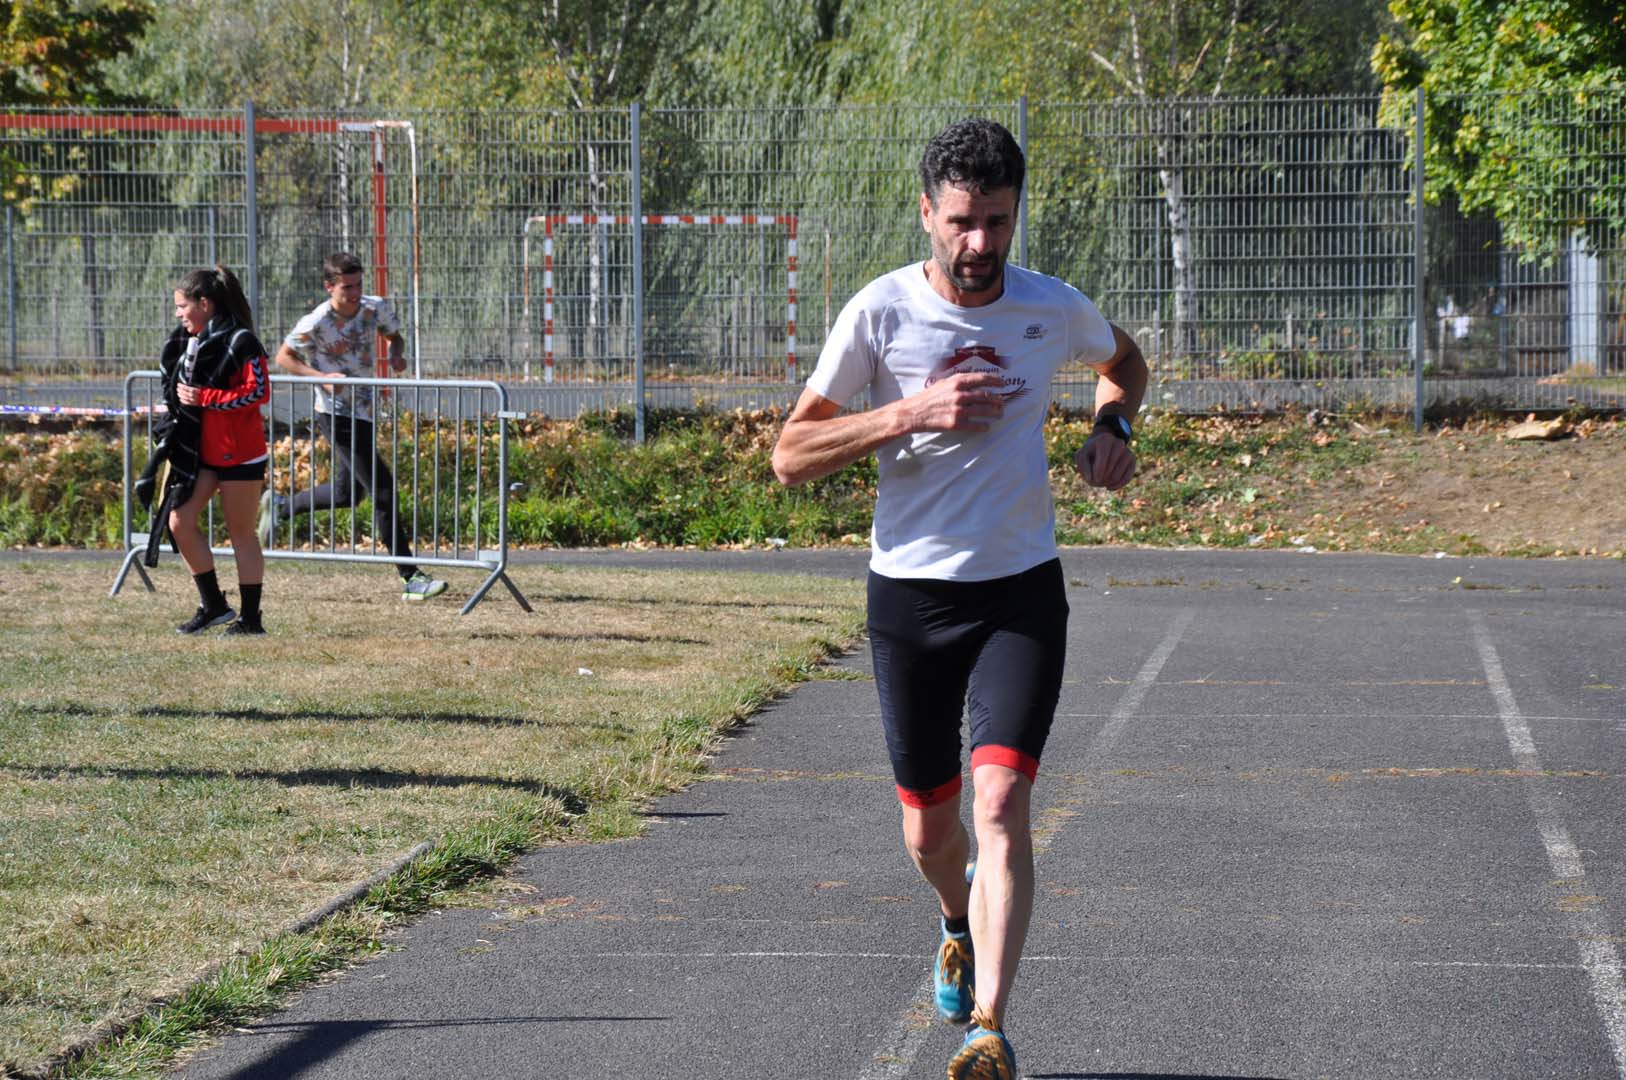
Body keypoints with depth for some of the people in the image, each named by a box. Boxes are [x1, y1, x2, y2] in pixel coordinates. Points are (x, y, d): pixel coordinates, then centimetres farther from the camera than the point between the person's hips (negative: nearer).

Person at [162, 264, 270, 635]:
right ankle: (213, 605, 11)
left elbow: (258, 392, -18)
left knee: (242, 533, 0)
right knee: (180, 522, -1)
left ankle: (250, 618, 8)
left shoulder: (239, 341, -13)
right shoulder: (187, 340, 11)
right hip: (199, 451, 8)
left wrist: (204, 398, -20)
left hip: (239, 453, -8)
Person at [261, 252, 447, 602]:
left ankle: (279, 506, 42)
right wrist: (323, 377, -19)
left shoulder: (375, 308, -4)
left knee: (346, 493, 20)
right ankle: (410, 578, -9)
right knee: (383, 491, -11)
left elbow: (394, 336, 15)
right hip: (339, 413, -7)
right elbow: (283, 357, -5)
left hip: (365, 411, 7)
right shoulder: (315, 323, -18)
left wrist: (397, 354, -9)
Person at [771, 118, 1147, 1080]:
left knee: (1001, 802, -18)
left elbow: (1126, 360, 23)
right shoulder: (881, 311, -8)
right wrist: (910, 413, -21)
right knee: (929, 827, 12)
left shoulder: (1054, 310, -2)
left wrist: (1113, 429, 1)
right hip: (910, 594, 0)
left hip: (1022, 592, 0)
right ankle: (962, 925, 47)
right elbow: (791, 457, -8)